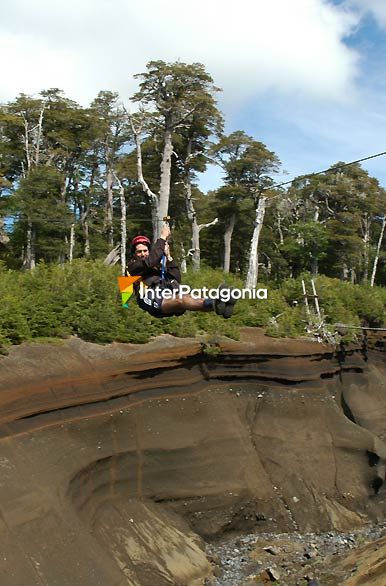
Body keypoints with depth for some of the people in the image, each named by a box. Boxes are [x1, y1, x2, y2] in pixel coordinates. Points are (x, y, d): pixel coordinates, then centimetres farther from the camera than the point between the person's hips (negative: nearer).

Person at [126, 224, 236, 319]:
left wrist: (168, 257, 9)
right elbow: (149, 262, -8)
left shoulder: (157, 265, 32)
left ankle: (217, 305, -60)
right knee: (180, 300, -37)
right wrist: (162, 238, -2)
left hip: (169, 298, 6)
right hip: (153, 301, -6)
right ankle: (215, 305, -66)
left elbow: (177, 279, 16)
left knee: (188, 298, -30)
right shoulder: (132, 265, 16)